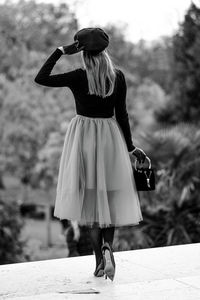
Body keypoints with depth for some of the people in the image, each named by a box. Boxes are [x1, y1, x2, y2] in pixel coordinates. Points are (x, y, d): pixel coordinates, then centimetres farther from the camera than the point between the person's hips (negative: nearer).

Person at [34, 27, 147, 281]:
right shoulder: (118, 77, -3)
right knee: (109, 196, 14)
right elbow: (121, 114, -2)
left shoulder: (78, 77, -10)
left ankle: (100, 259, 2)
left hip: (83, 137, -2)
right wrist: (130, 147, 6)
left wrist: (61, 51, -6)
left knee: (90, 197, 6)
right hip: (110, 136, 2)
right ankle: (107, 245, -9)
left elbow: (40, 78, -7)